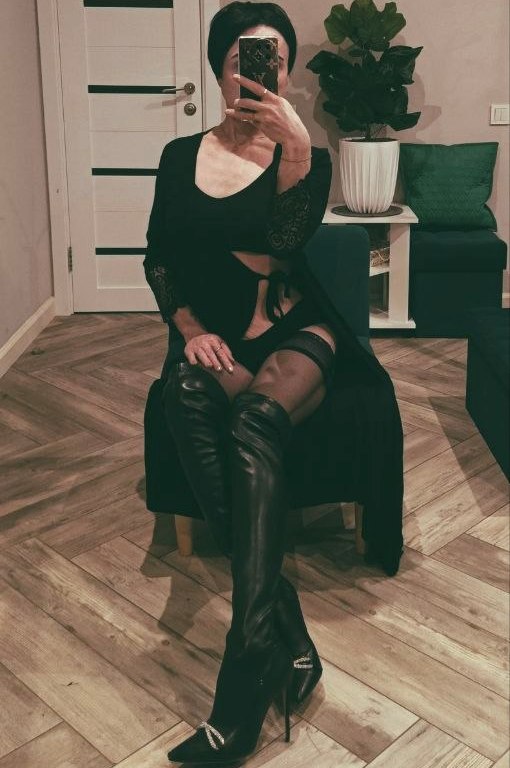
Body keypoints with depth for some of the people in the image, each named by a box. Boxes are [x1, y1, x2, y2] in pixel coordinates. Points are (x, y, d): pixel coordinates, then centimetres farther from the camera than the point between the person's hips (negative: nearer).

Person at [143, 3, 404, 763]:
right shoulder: (181, 156, 11)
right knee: (187, 390, -36)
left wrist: (295, 144, -29)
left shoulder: (306, 155, 3)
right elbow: (158, 259, 12)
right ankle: (288, 638, -37)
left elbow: (283, 245, -16)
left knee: (257, 418, -37)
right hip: (213, 335, 2)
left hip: (294, 333, -2)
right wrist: (190, 328, -5)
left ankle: (243, 690, -39)